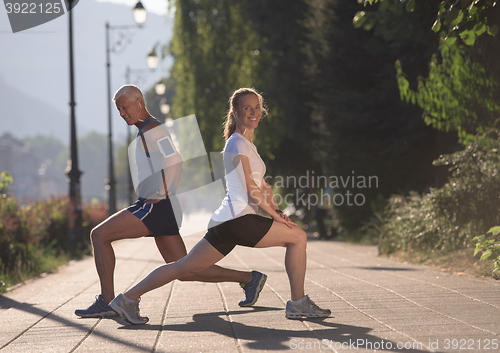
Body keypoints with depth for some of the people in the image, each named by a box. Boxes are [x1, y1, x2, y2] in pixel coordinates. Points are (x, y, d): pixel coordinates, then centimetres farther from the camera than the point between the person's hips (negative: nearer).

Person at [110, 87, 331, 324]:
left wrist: (278, 212, 12)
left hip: (226, 222, 10)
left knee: (185, 267, 9)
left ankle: (128, 299, 9)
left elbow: (263, 186, 25)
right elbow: (251, 191, -12)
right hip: (238, 218, -10)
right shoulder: (237, 143, -7)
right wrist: (275, 215, -6)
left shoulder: (247, 144, 24)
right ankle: (298, 303, 0)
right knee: (298, 236, -6)